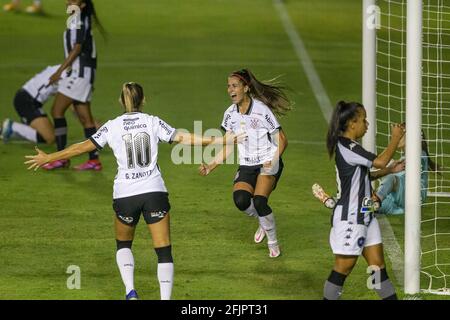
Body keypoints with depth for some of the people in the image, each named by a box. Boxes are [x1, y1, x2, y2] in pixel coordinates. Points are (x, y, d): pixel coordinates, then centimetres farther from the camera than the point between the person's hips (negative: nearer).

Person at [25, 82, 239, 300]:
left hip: (125, 194, 1)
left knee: (123, 244, 22)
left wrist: (47, 158, 11)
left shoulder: (113, 127, 1)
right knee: (164, 251, 2)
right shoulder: (153, 122, 1)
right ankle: (165, 298, -10)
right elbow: (183, 138, -1)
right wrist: (219, 141, 7)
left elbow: (82, 147, 1)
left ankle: (130, 291, 2)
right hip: (154, 192, -1)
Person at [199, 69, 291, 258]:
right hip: (246, 167, 4)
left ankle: (273, 242, -2)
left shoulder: (262, 110, -14)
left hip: (268, 164, -4)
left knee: (259, 201, -26)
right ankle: (263, 222, 10)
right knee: (240, 200, -24)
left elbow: (281, 140, -9)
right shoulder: (230, 114, 2)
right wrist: (211, 166, -3)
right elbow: (229, 147, 9)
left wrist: (273, 161, -25)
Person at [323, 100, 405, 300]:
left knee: (377, 265, 11)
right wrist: (395, 138, -11)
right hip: (349, 217, -10)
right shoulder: (346, 147, -20)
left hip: (364, 214, 10)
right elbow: (380, 161, -23)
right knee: (343, 267, -2)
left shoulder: (350, 146, 11)